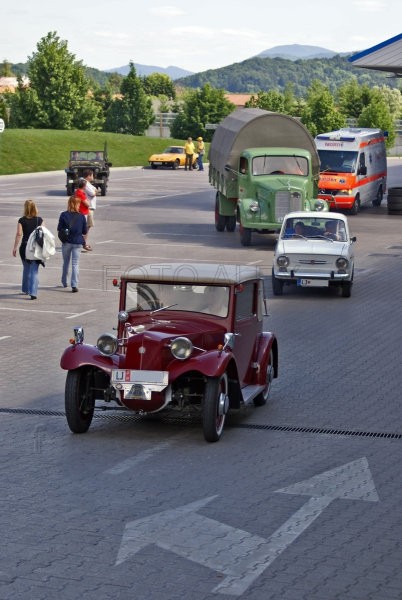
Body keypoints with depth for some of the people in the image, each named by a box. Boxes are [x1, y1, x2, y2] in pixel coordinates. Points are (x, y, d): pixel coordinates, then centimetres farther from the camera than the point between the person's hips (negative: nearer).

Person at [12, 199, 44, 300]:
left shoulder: (22, 220, -5)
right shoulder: (39, 220, -2)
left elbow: (19, 234, -8)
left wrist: (15, 247, -2)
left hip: (25, 246, 1)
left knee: (26, 269, 19)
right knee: (34, 270, 0)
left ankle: (26, 289, 32)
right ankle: (33, 292, -11)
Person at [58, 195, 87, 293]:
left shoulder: (64, 215, -9)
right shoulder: (81, 216, -8)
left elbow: (59, 229, -4)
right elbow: (85, 231, -2)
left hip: (66, 242, 1)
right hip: (77, 242, -1)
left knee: (66, 262, 19)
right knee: (75, 264, 1)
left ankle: (64, 282, 30)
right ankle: (74, 285, -10)